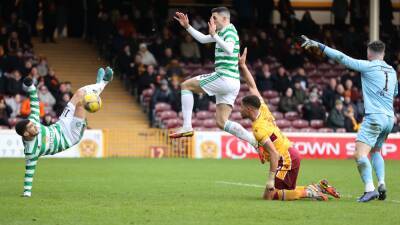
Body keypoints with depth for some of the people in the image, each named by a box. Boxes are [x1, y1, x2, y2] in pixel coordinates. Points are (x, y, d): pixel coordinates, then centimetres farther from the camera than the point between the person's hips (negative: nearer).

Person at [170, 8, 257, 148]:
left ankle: (187, 127, -8)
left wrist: (214, 34, -33)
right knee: (222, 122, 5)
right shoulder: (222, 32, 20)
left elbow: (229, 49, -29)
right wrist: (187, 26, 26)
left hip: (224, 77, -9)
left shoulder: (230, 31, -9)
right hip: (232, 83, 9)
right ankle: (257, 142, -3)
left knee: (186, 85, 0)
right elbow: (202, 39, 33)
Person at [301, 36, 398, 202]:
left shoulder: (368, 66, -3)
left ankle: (370, 189, -27)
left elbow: (342, 58, -6)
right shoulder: (392, 71, 15)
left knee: (360, 153, -13)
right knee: (376, 151, 24)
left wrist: (319, 46, -3)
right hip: (389, 118, 8)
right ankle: (381, 184, 7)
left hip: (374, 116, -7)